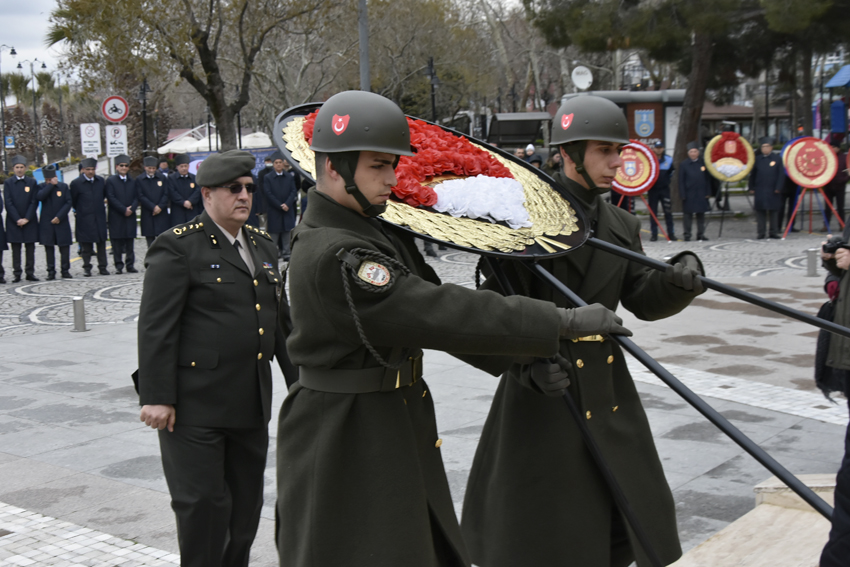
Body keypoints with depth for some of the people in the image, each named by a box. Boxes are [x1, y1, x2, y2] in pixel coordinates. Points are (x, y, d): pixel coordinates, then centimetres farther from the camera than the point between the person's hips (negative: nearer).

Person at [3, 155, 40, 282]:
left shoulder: (32, 182, 5)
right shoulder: (8, 183, 3)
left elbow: (34, 202, 1)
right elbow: (8, 203, -2)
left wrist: (27, 218, -9)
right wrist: (17, 219, -11)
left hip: (30, 221, 1)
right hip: (13, 221, -1)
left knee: (30, 248, 3)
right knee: (16, 249, 1)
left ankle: (30, 273, 8)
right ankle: (17, 274, 5)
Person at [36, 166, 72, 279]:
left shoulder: (63, 186, 3)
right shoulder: (43, 187, 4)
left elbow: (68, 203, -2)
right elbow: (40, 197, -17)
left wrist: (59, 217, -10)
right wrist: (51, 185, -15)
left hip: (61, 222, 0)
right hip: (46, 223, 0)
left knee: (64, 247, 0)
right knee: (49, 248, 2)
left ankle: (65, 270, 9)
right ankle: (51, 271, 6)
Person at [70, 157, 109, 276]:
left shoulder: (100, 181, 5)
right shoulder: (76, 183, -6)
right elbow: (73, 201, 4)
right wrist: (79, 211, 11)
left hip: (99, 217, 3)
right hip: (84, 219, -3)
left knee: (101, 243, 6)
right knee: (86, 245, 2)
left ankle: (102, 267, 13)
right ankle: (87, 268, 11)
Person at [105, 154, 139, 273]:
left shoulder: (133, 181, 14)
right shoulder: (111, 180, 1)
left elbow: (136, 197, 9)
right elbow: (111, 198, -7)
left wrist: (131, 209, -10)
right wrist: (124, 210, -13)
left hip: (130, 215, 3)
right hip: (116, 216, -3)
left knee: (130, 242, 4)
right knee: (117, 242, -1)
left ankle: (130, 265, 9)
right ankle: (119, 266, 4)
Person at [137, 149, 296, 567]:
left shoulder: (261, 244, 13)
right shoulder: (179, 246, -9)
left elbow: (280, 320, 19)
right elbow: (155, 328, -13)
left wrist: (299, 381, 18)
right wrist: (156, 397, -17)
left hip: (251, 403, 7)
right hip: (195, 405, -7)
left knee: (247, 502, 14)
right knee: (203, 502, 0)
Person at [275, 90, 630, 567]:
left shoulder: (379, 235, 8)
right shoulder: (331, 256, -24)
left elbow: (435, 308, 10)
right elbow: (441, 314, -28)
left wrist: (520, 358, -2)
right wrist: (563, 322, -23)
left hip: (398, 433, 10)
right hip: (345, 445, -9)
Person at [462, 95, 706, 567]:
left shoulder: (622, 226, 10)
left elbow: (643, 301, 5)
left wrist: (679, 281, -16)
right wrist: (531, 361, -30)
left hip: (608, 390, 7)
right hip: (542, 385, -6)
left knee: (634, 520, 14)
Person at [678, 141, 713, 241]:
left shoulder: (703, 163, 6)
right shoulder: (683, 165, 0)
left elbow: (708, 179, 9)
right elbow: (681, 181, -1)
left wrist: (708, 193, 3)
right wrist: (683, 195, -7)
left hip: (701, 194, 2)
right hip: (689, 194, -2)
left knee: (701, 214, 7)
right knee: (687, 214, 0)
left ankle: (701, 234, 15)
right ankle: (687, 235, 7)